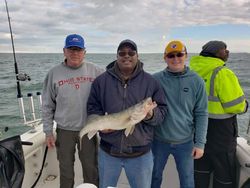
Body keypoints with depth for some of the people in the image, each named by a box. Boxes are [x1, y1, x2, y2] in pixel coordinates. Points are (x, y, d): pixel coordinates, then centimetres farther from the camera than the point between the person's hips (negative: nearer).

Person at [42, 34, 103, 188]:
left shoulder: (96, 71, -5)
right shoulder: (54, 73, -2)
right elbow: (48, 106, 2)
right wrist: (48, 132, 2)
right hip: (64, 131, 1)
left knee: (91, 169, 15)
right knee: (66, 170, 18)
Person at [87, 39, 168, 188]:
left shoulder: (151, 82, -2)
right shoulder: (101, 81, 0)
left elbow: (162, 109, 0)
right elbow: (93, 108, 4)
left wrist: (152, 115, -21)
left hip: (141, 153, 0)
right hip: (108, 151, 1)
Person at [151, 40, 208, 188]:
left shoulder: (196, 81, -7)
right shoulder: (155, 79, -8)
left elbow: (201, 114, -4)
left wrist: (200, 143, -5)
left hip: (185, 142, 0)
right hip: (159, 140, 1)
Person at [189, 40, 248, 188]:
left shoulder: (194, 71, -1)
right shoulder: (223, 73, -21)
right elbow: (237, 106, -17)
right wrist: (244, 105, 3)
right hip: (220, 131, -6)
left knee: (200, 168, 21)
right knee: (225, 173, 15)